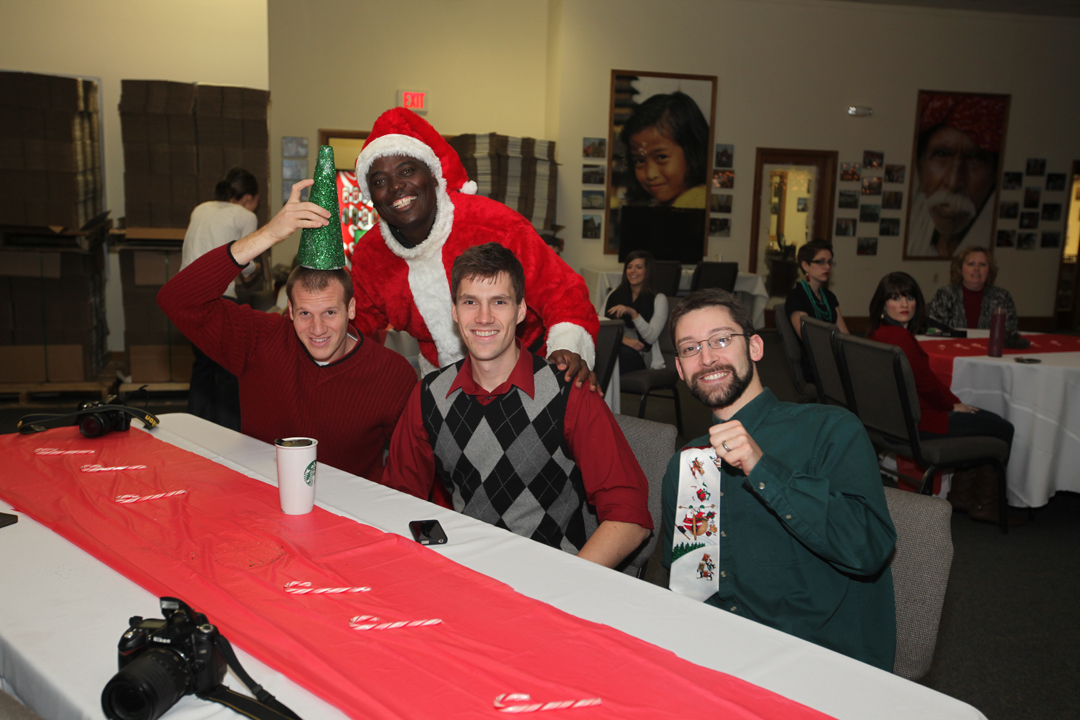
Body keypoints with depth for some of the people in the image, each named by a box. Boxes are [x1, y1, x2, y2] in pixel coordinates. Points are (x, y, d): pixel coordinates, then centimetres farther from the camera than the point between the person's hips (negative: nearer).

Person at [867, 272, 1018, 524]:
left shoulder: (877, 334, 7)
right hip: (915, 423, -10)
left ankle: (960, 494, 28)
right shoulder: (899, 337, -25)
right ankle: (984, 505, 17)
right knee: (1003, 429, 5)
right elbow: (926, 381, -19)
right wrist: (953, 404, -2)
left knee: (988, 418, 25)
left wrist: (953, 402, 9)